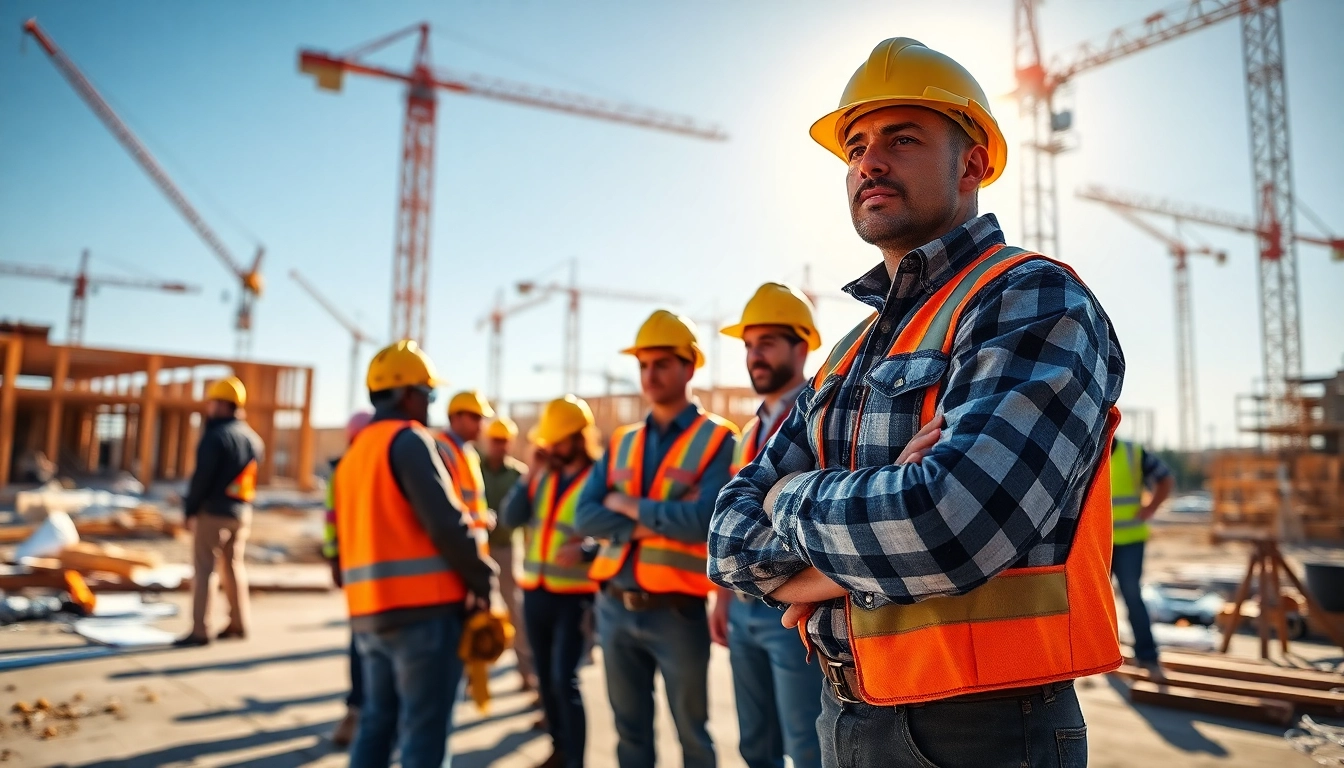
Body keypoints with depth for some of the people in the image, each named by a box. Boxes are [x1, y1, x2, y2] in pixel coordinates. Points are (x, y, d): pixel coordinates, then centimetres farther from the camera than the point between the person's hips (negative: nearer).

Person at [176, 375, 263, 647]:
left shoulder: (216, 435, -14)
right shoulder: (252, 438, 12)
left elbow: (202, 476, -17)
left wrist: (190, 510, -8)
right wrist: (242, 504, 13)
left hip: (213, 511, -8)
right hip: (242, 512, 8)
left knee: (204, 568, -4)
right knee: (233, 564, 16)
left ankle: (200, 630, -4)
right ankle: (238, 623, 20)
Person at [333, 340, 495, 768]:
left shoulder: (353, 452, 18)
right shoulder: (408, 440, -10)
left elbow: (350, 535, 17)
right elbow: (445, 523, -18)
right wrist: (482, 580, -6)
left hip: (369, 611, 9)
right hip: (424, 607, -8)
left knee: (377, 722, 16)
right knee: (424, 732, -2)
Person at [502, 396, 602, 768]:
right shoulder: (542, 475, 9)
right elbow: (510, 519, 1)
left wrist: (585, 551, -36)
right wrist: (529, 478, -7)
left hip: (575, 595, -6)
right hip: (535, 590, 6)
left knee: (564, 680, -11)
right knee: (546, 677, 15)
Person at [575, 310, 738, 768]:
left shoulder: (717, 440, -7)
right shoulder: (621, 442, 9)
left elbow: (706, 520, -22)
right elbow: (585, 518, -1)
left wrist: (630, 506, -11)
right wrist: (643, 527, -17)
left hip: (677, 611, -5)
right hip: (614, 608, 5)